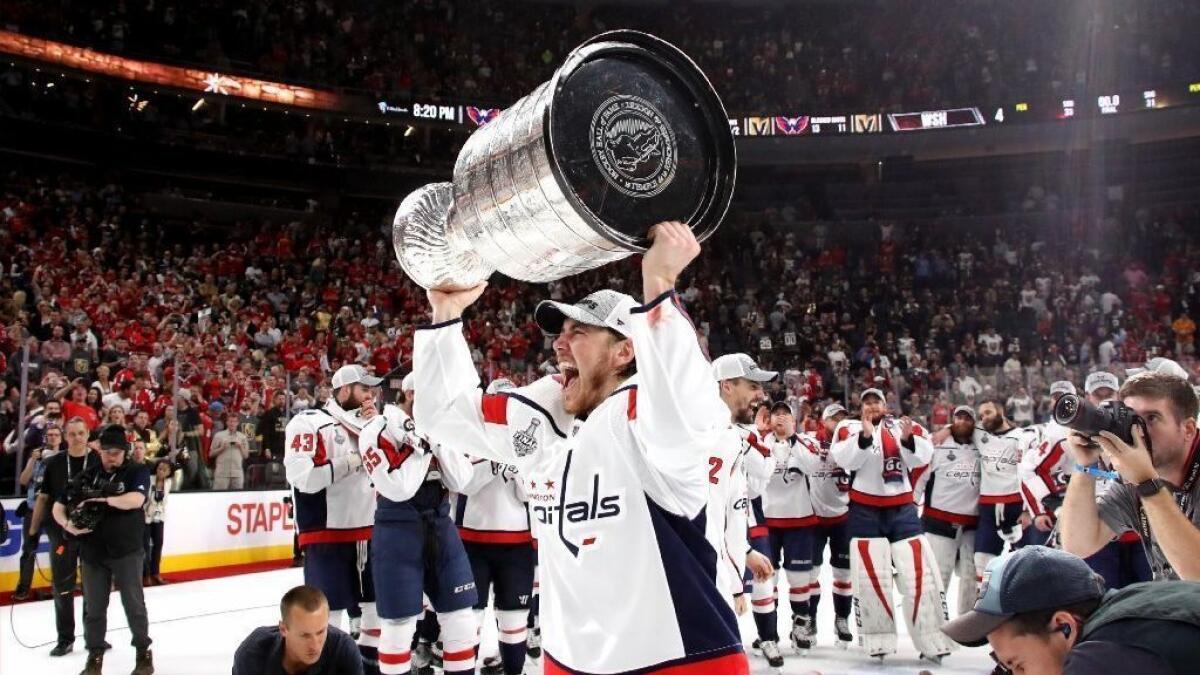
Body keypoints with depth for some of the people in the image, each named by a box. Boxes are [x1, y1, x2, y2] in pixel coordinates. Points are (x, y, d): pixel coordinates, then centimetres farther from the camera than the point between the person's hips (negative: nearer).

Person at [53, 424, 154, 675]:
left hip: (126, 551, -3)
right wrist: (68, 524, -12)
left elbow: (136, 499, -23)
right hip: (92, 551, 3)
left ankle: (144, 653, 17)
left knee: (133, 603, 4)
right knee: (94, 606, 9)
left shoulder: (137, 472, -5)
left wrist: (107, 500, -35)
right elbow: (59, 506, 8)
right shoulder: (87, 476, 6)